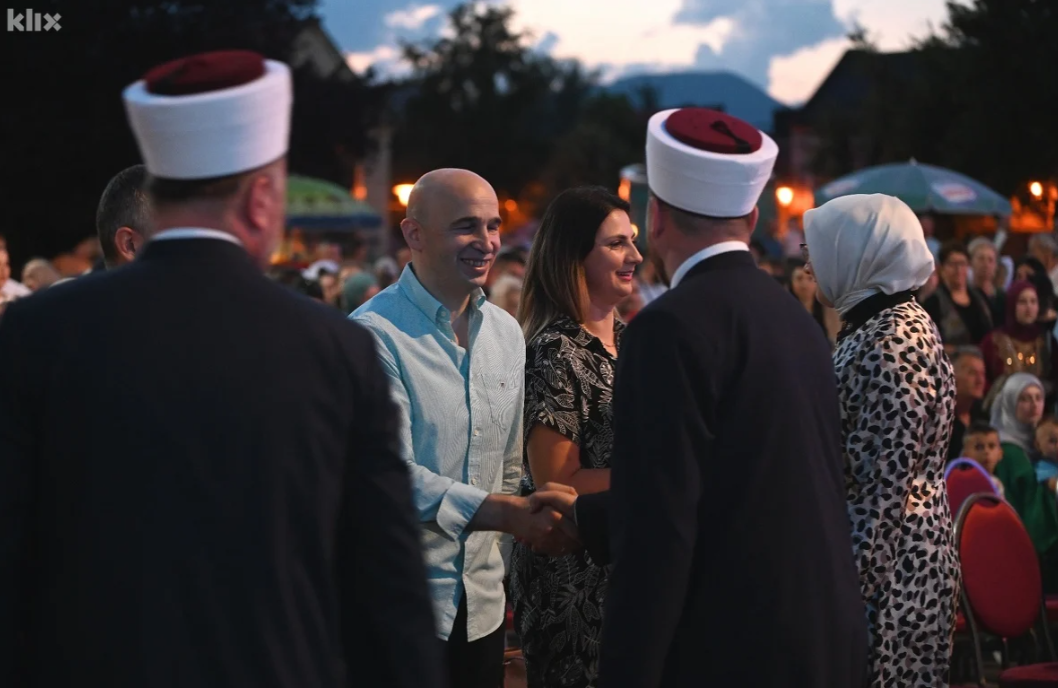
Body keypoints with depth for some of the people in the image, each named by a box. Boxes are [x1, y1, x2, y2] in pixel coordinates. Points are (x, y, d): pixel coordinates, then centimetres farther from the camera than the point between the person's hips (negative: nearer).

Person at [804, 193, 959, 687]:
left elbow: (890, 479, -22)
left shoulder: (892, 343, -18)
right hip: (902, 555, 10)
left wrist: (858, 580, -21)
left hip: (887, 560, -10)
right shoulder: (878, 327, 12)